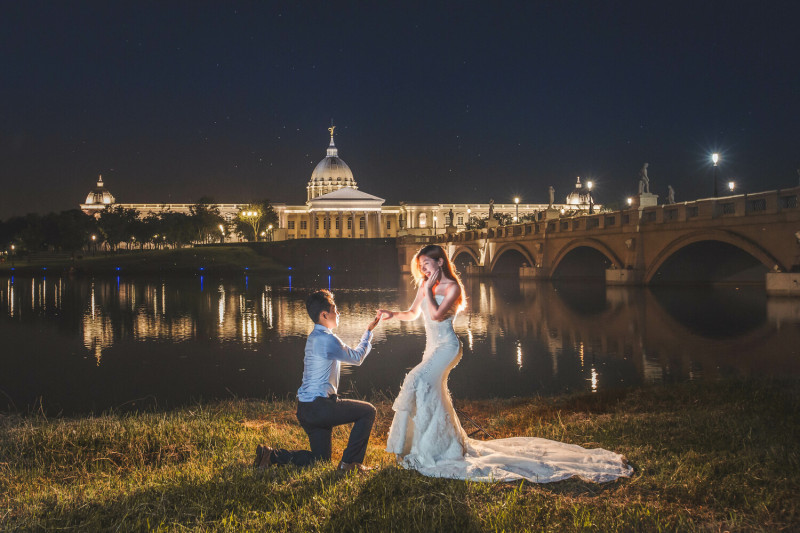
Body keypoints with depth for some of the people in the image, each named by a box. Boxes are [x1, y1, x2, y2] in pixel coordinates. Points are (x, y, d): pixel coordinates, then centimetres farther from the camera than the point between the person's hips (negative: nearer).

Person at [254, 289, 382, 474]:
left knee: (320, 458, 16)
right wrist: (369, 332, 12)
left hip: (306, 409, 10)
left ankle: (270, 455, 6)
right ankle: (350, 462, 3)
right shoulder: (327, 339, -15)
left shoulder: (314, 337, 15)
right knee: (368, 411, 2)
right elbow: (357, 358, -2)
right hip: (319, 407, -10)